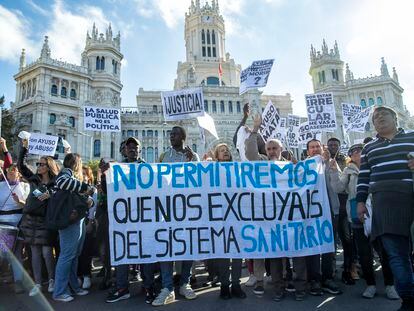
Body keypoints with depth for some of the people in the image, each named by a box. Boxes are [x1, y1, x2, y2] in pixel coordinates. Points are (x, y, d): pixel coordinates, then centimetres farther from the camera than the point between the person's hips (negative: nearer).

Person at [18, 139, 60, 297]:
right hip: (30, 219, 4)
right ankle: (37, 284, 16)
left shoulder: (55, 184, -2)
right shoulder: (33, 179, 8)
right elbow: (20, 165, 5)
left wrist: (50, 195, -23)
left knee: (47, 252, -3)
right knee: (35, 252, 8)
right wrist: (24, 147, 0)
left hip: (45, 220, -4)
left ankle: (52, 280, 16)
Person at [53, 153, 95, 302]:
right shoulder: (66, 171, -5)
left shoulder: (75, 176, 21)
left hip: (79, 219, 9)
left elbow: (80, 196, 19)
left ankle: (73, 286, 20)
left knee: (74, 255, 12)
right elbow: (61, 182, -29)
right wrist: (85, 187, -23)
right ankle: (59, 292, 1)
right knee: (67, 255, -6)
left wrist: (89, 200, -4)